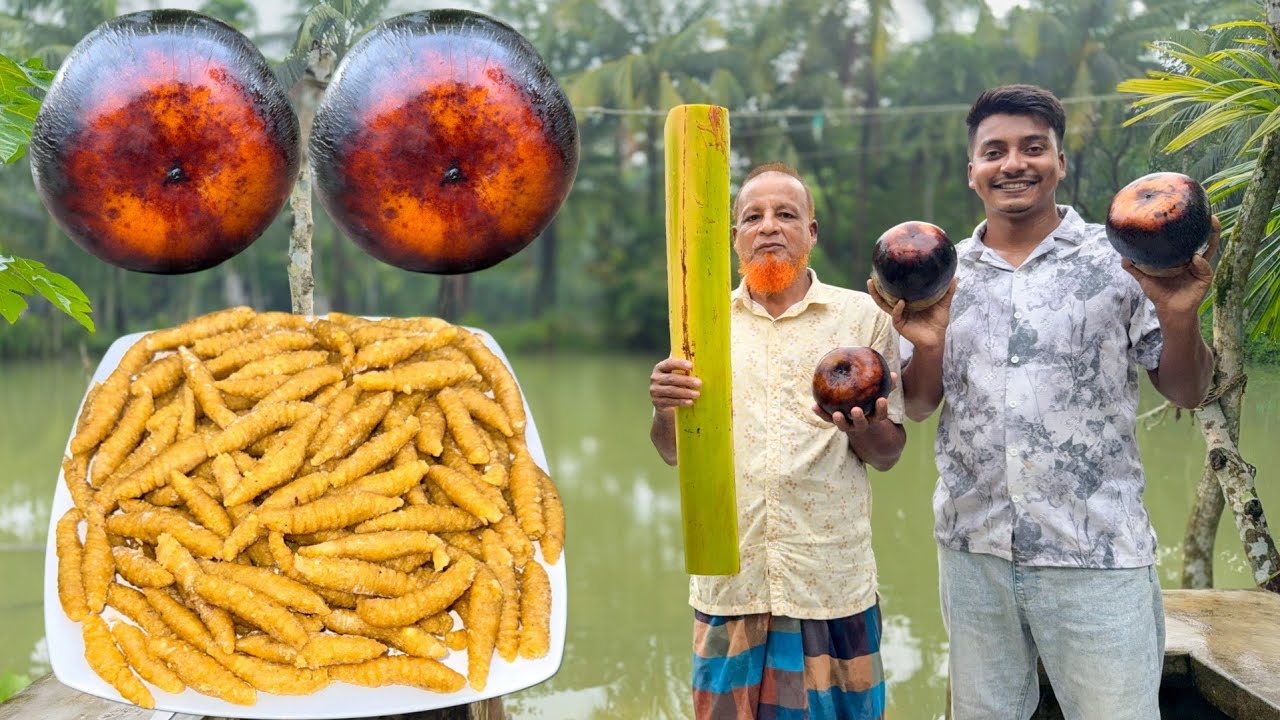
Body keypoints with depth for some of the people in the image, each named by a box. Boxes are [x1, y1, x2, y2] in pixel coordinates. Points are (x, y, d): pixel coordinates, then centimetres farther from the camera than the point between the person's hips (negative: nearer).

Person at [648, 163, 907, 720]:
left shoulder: (862, 316, 2)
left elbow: (888, 454, 4)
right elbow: (673, 452, 9)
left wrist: (863, 428, -19)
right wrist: (664, 410, -13)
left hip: (832, 582, -1)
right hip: (728, 581, 2)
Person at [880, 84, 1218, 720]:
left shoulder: (1121, 260, -3)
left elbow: (1186, 393, 0)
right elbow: (918, 407, 9)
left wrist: (1178, 316, -19)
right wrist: (926, 345, -11)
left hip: (1096, 557, -3)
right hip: (972, 550, 3)